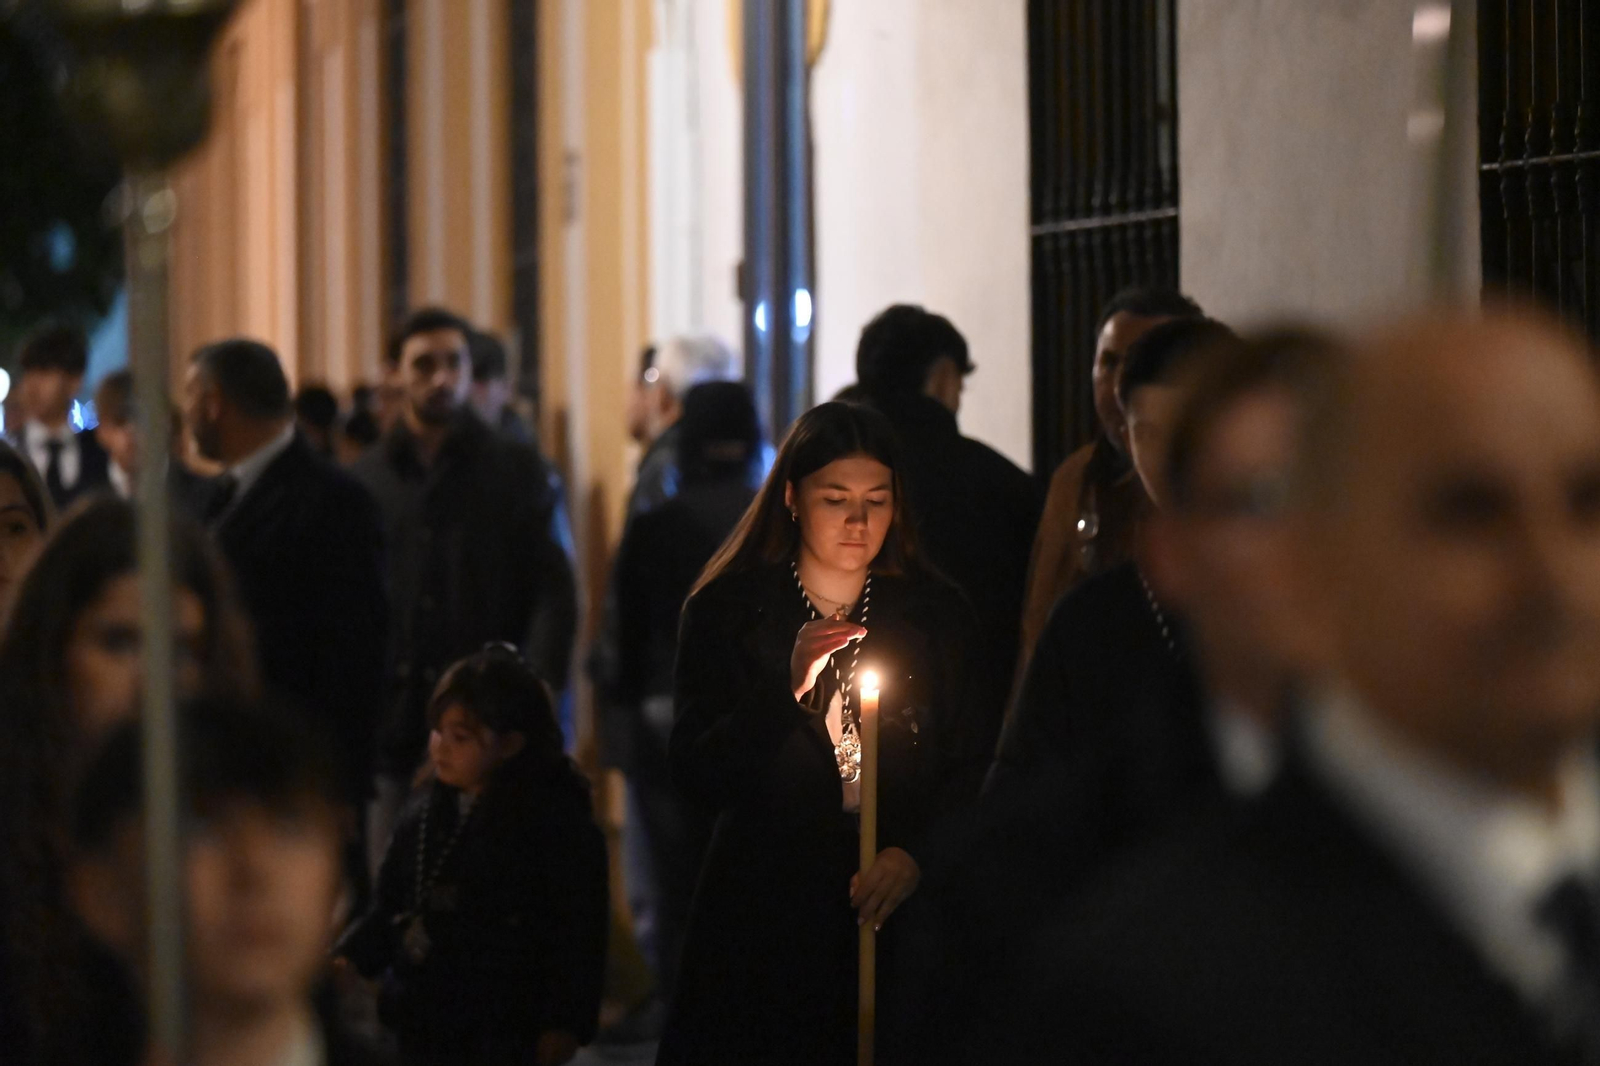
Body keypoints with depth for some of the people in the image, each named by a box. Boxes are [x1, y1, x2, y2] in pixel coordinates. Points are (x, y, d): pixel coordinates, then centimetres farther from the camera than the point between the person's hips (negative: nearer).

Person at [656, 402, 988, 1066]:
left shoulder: (936, 615, 5)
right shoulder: (727, 611, -1)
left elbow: (969, 770, 6)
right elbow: (695, 777, -9)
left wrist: (915, 854, -12)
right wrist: (788, 689, -21)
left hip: (898, 930, 1)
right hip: (762, 922, -1)